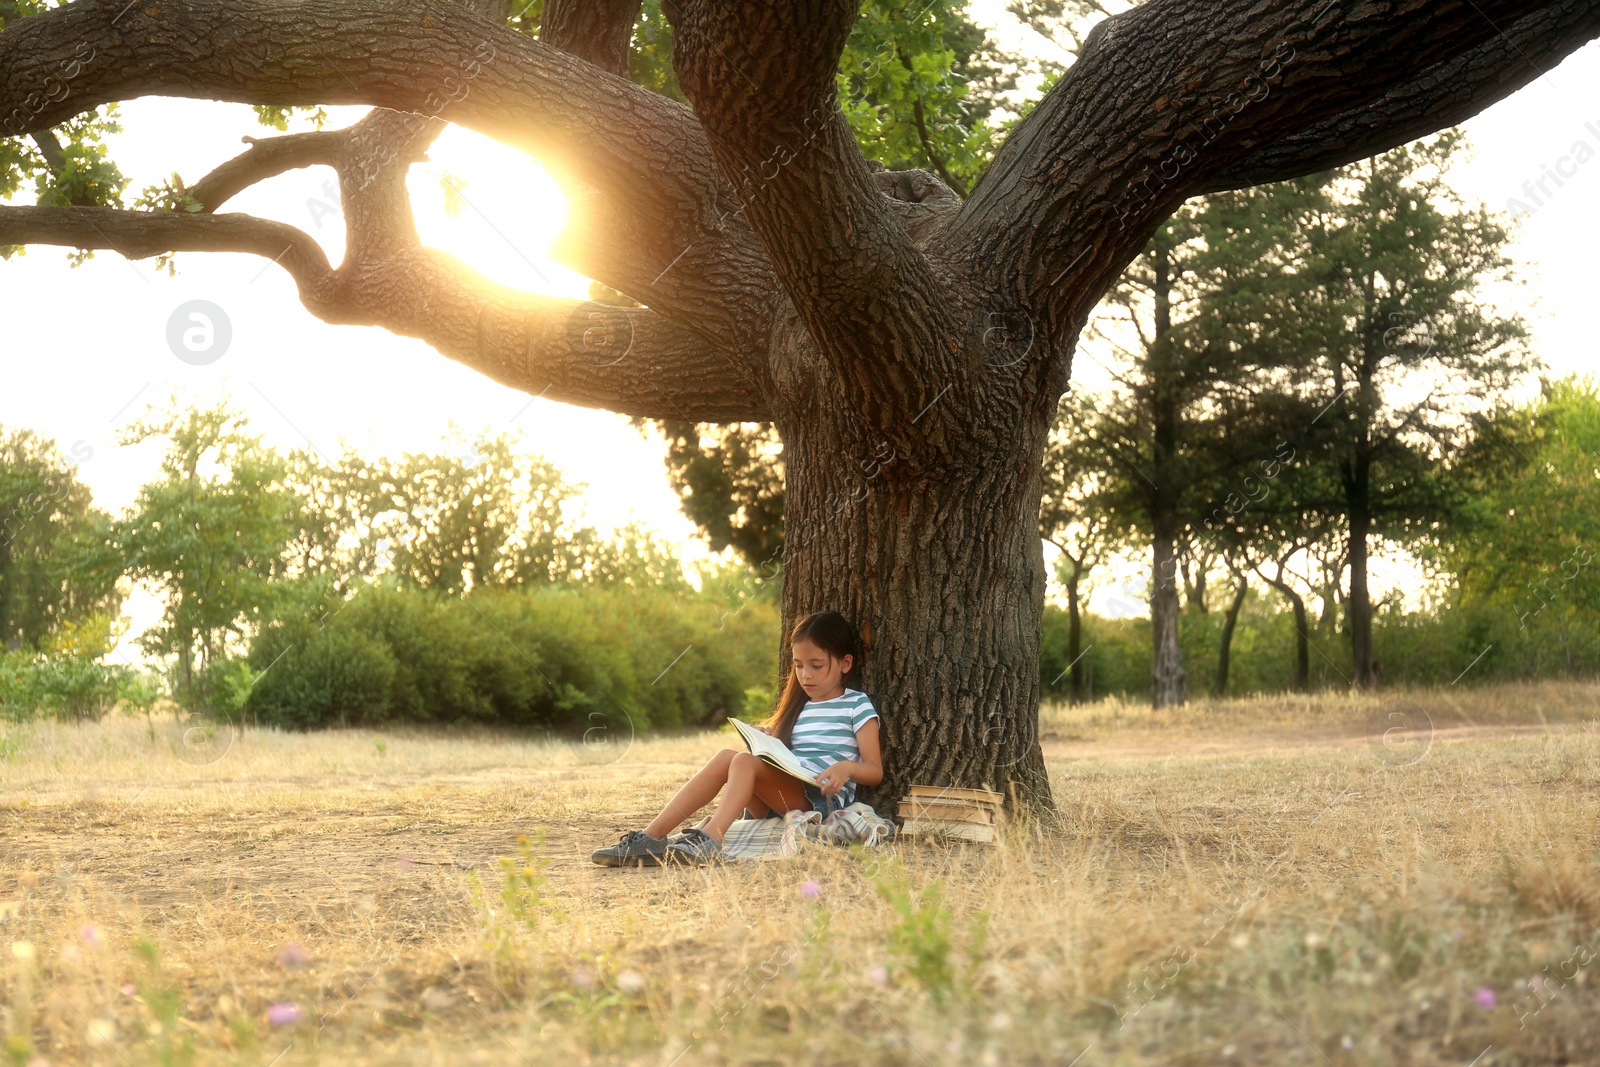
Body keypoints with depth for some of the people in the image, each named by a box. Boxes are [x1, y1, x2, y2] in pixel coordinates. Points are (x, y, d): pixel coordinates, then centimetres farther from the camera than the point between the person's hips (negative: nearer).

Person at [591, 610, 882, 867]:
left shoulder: (857, 705, 6)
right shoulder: (798, 706, 25)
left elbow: (875, 771, -1)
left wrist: (846, 766, -21)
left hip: (824, 798, -6)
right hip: (780, 802, 6)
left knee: (744, 762, -29)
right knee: (727, 756, -21)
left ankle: (709, 840, -51)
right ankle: (650, 837, -31)